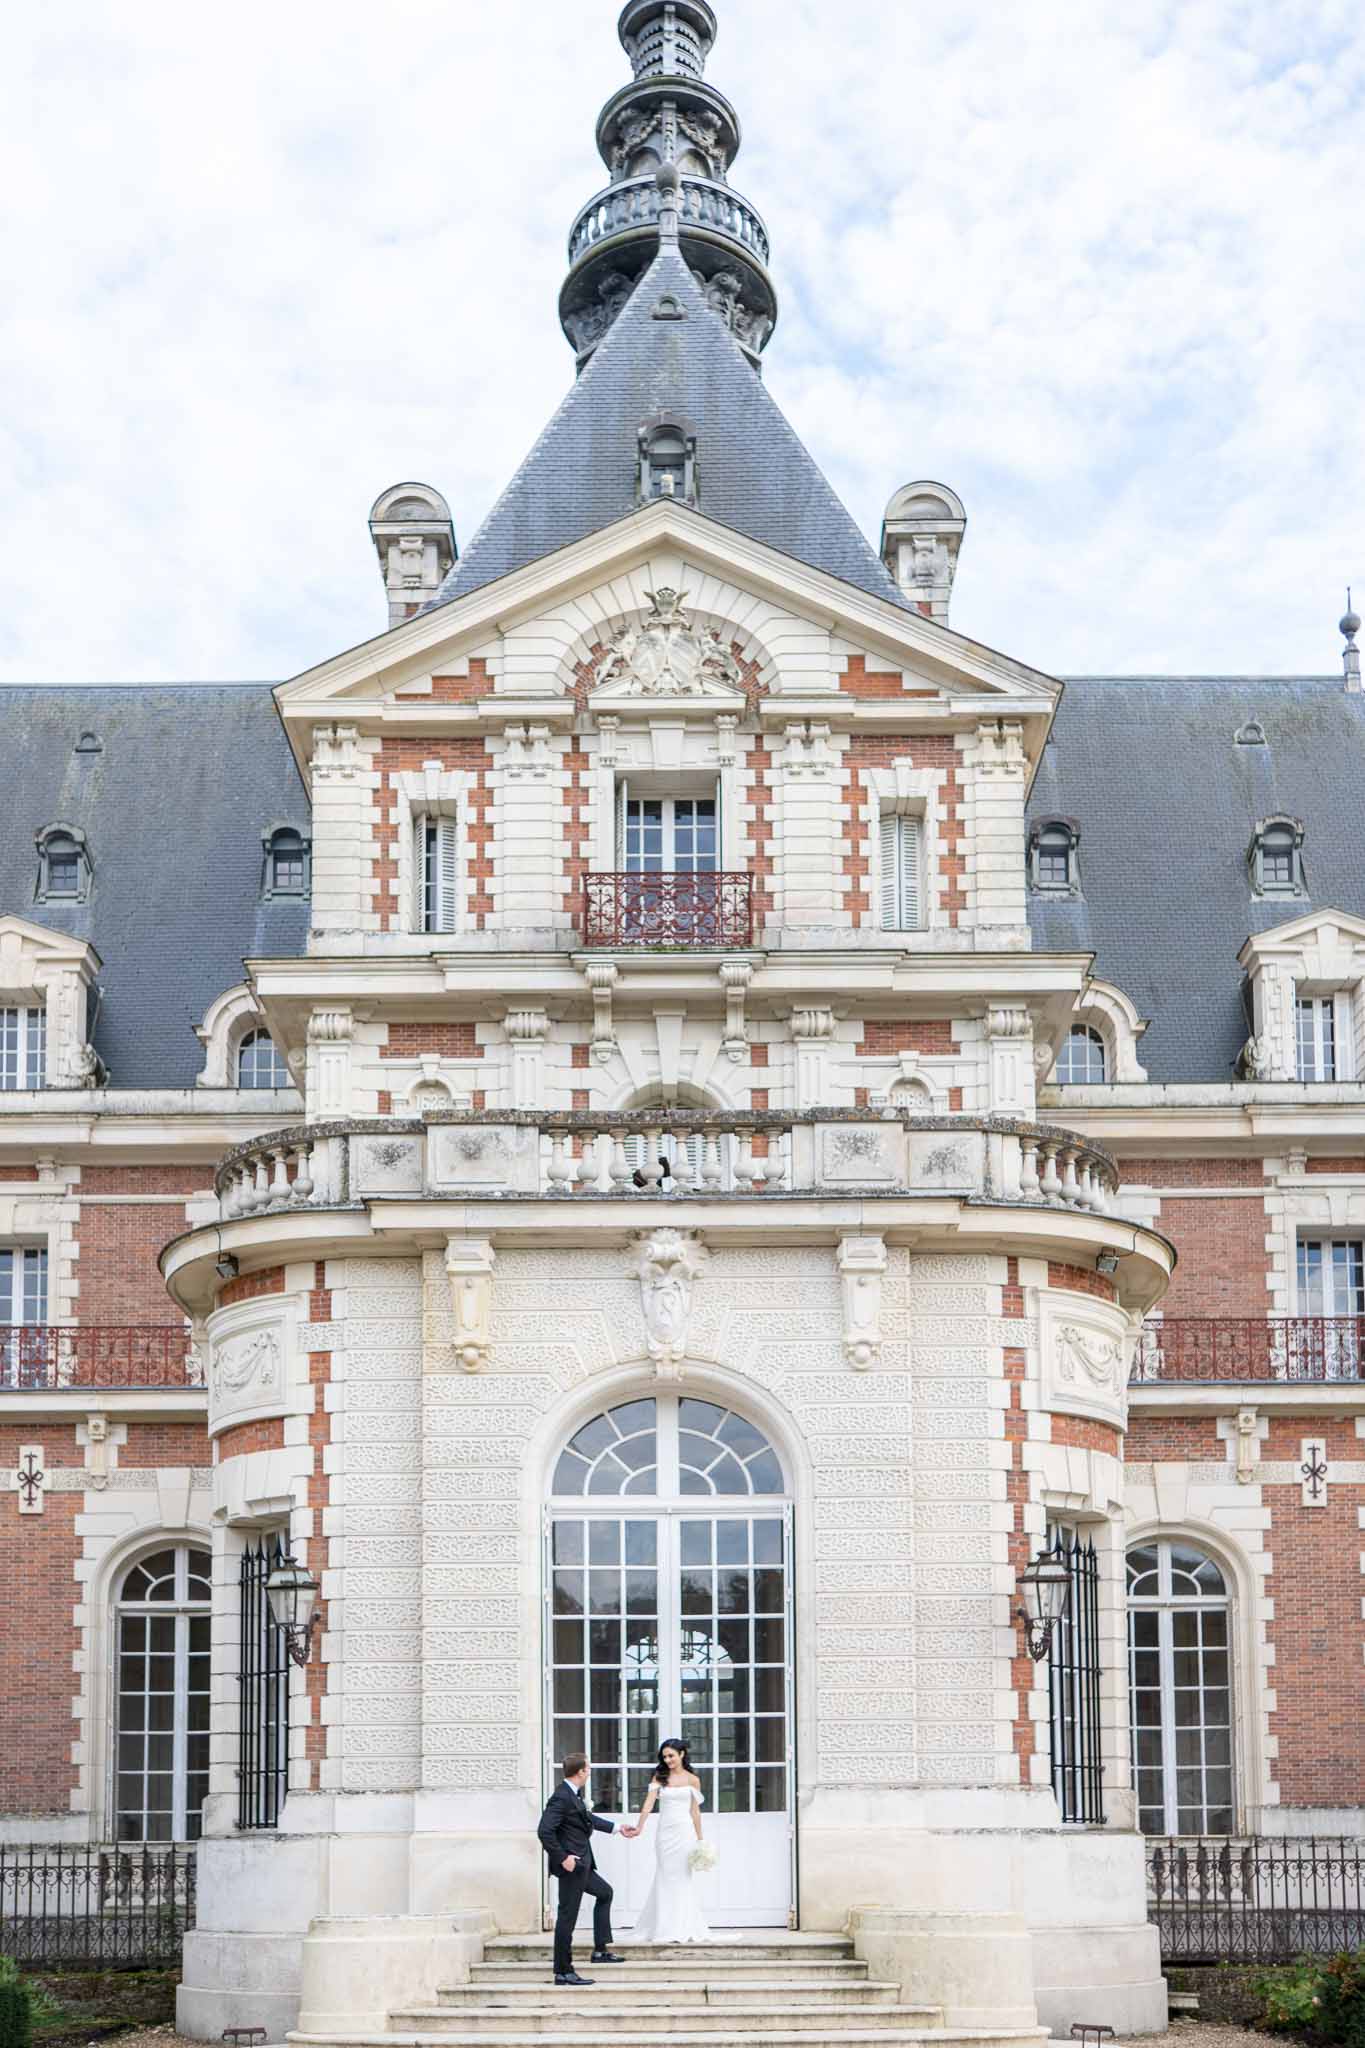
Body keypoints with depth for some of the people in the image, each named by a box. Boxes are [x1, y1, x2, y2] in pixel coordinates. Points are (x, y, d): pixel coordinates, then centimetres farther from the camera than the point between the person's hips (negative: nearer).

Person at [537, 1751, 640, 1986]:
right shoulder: (561, 1798, -20)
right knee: (567, 1917, -4)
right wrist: (563, 1858, -23)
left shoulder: (574, 1794, 10)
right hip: (570, 1866, -11)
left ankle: (601, 1950, 28)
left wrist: (617, 1828, 34)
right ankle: (563, 1972, 2)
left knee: (604, 1892, 25)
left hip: (582, 1865, 11)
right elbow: (544, 1831, -26)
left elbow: (588, 1818, 28)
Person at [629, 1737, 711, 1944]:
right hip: (664, 1831, 2)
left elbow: (695, 1811, 6)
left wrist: (700, 1840, 6)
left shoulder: (692, 1780, 4)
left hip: (684, 1832, -1)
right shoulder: (659, 1777, 5)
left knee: (682, 1878, -1)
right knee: (665, 1879, 4)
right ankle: (665, 1929, 9)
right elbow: (649, 1803, -6)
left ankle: (683, 1929, 6)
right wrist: (639, 1827, -19)